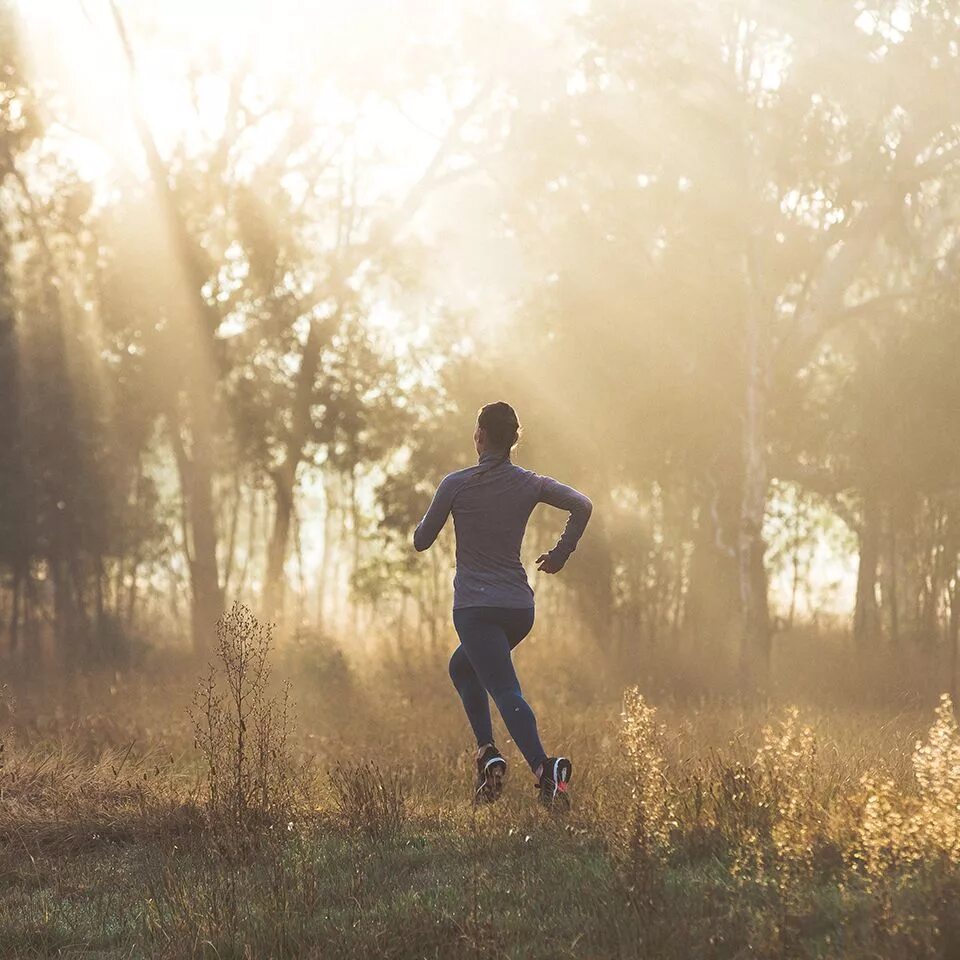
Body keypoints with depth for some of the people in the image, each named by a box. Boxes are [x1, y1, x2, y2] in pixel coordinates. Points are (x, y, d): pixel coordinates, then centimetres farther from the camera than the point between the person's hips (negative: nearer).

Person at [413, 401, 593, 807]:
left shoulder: (456, 484, -3)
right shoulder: (530, 483, 5)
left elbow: (421, 541, 3)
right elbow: (582, 505, -6)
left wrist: (426, 519, 26)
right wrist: (560, 554, 5)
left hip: (475, 607, -5)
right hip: (520, 608, 5)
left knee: (507, 693, -13)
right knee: (462, 666, 27)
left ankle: (544, 767, -34)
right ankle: (487, 753, 11)